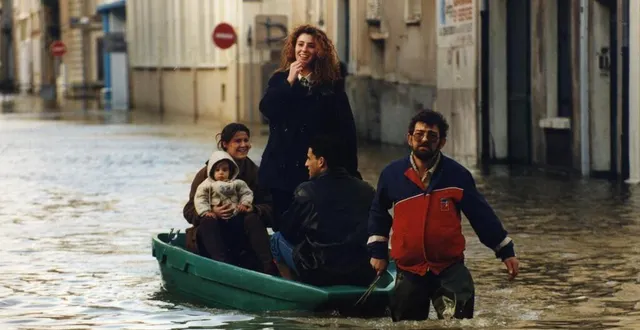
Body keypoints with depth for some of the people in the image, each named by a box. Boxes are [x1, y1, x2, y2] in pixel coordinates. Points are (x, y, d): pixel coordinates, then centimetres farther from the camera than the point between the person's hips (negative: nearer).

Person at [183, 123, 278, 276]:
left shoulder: (255, 173, 7)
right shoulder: (206, 173, 2)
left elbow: (270, 208, -1)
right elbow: (189, 210, -4)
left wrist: (253, 209, -23)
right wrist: (212, 212, -25)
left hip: (244, 237, 1)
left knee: (252, 219, -27)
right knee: (208, 221, -30)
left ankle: (269, 267, -42)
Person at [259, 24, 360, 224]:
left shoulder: (331, 83, 4)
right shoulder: (280, 79, 9)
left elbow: (345, 126, 0)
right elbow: (267, 109, -8)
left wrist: (350, 169, -5)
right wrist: (289, 82, -12)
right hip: (284, 165, 2)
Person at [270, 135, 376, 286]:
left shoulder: (307, 191, -7)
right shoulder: (367, 190, 2)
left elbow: (287, 230, 5)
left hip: (320, 274, -4)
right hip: (364, 275, 4)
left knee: (277, 239, 20)